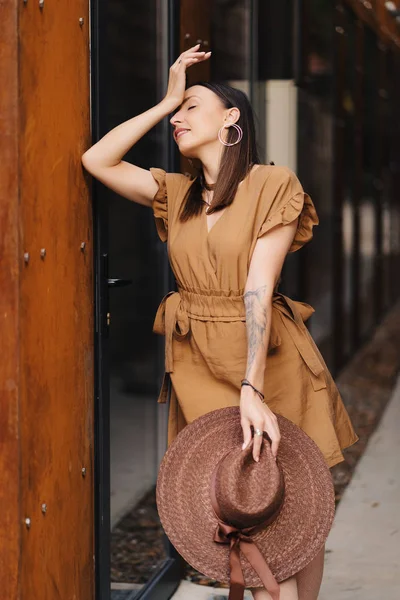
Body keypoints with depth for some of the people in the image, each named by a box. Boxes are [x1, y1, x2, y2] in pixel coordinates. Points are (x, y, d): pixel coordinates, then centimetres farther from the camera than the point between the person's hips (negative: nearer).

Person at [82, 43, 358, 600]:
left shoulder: (273, 184, -6)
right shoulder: (177, 194, 12)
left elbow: (259, 286, -16)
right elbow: (97, 161, 3)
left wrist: (252, 389, -23)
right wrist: (165, 100, 4)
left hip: (268, 360, -4)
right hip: (198, 365, 4)